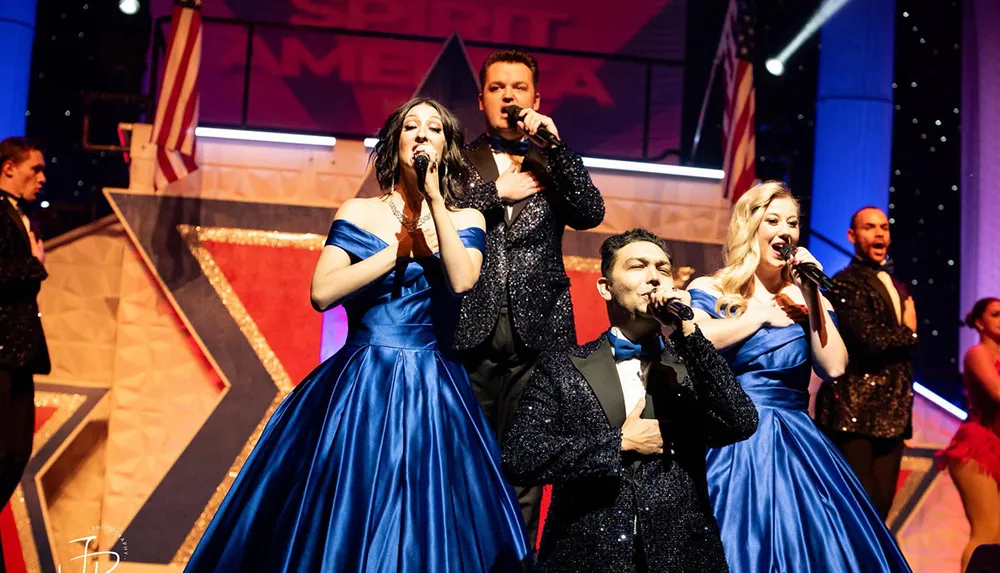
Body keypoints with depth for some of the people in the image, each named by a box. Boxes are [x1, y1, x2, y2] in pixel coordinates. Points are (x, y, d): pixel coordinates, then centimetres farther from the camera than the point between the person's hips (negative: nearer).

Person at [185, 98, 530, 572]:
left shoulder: (464, 220, 8)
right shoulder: (358, 212, 6)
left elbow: (462, 281, -14)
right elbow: (322, 293, -7)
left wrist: (434, 198, -10)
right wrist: (403, 249, -7)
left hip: (430, 395, 0)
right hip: (356, 389, 0)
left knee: (423, 530, 0)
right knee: (338, 526, 2)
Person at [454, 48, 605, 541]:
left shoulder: (553, 163, 16)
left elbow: (591, 214, -2)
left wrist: (555, 144, -8)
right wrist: (495, 192, -6)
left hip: (537, 332, 1)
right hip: (470, 333, -1)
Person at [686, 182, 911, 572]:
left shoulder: (804, 296, 11)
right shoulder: (709, 290, 2)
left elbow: (833, 367, -2)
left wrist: (811, 296, -5)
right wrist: (765, 311, -7)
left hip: (797, 448, 3)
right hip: (730, 447, -3)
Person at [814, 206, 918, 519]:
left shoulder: (898, 288, 20)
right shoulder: (845, 283, -6)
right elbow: (870, 340, -18)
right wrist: (909, 332, 0)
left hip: (892, 414, 8)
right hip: (856, 412, -7)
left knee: (881, 507, 7)